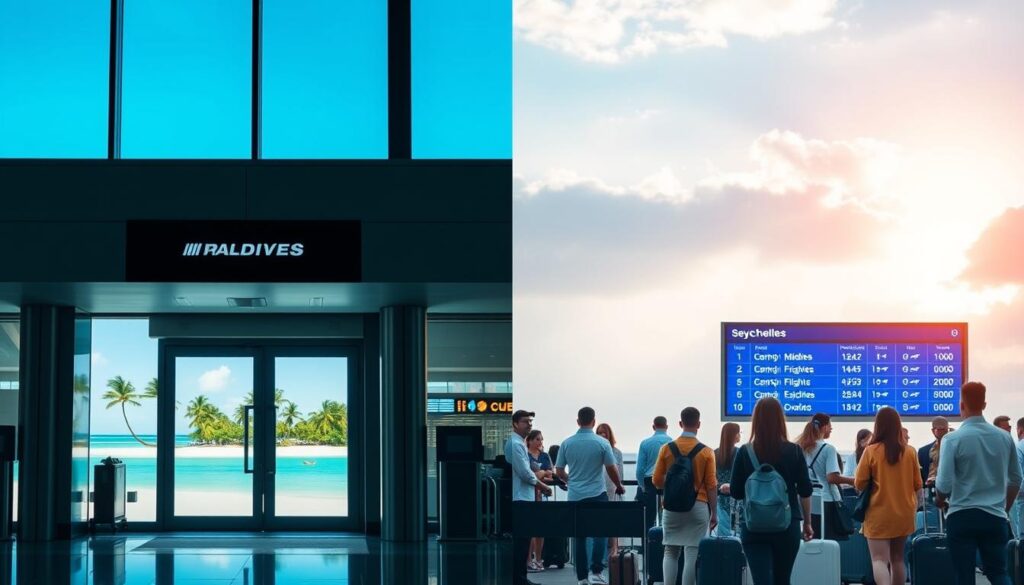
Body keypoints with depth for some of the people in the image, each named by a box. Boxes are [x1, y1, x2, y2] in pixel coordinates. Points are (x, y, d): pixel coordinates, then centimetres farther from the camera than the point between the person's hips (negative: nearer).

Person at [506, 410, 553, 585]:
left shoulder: (520, 443, 17)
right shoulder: (515, 444, -15)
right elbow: (525, 473, -18)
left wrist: (539, 485, 13)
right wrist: (543, 487, -5)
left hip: (524, 497, 10)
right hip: (520, 498, -10)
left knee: (523, 539, 12)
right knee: (521, 539, -8)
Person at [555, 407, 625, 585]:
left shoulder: (567, 443, 0)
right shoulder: (602, 443, -7)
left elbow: (559, 471, 6)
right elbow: (612, 470, -4)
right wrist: (619, 486, 14)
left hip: (575, 496, 3)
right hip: (597, 495, -3)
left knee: (580, 537, 8)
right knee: (599, 533, 4)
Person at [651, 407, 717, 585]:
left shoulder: (667, 448, -2)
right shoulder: (706, 452, -6)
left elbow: (657, 481, 2)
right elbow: (711, 485, -4)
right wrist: (714, 513, 4)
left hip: (672, 506, 2)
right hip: (698, 507, -2)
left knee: (670, 552, 11)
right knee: (692, 554, 2)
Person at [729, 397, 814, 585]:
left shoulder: (745, 453, -5)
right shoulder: (794, 452, -2)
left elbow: (735, 492, -1)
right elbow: (805, 491, 1)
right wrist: (807, 523, 13)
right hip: (787, 526, 2)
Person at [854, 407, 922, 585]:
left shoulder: (871, 451, -11)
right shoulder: (910, 452, -2)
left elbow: (859, 484, -5)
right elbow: (917, 485, 8)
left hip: (879, 514, -4)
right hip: (903, 514, 4)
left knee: (879, 559, -7)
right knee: (897, 559, 17)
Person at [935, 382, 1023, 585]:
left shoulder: (953, 439, -10)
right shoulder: (1005, 438, 4)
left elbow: (944, 483, -12)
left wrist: (940, 500, 10)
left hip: (962, 516, -3)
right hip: (995, 516, 3)